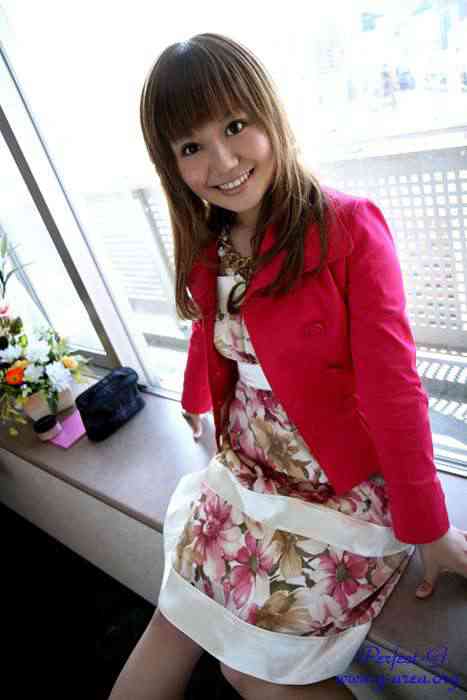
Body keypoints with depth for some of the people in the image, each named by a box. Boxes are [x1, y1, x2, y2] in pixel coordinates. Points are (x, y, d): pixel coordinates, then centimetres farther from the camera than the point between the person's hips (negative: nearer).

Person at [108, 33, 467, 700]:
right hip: (246, 470, 5)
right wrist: (198, 403, 34)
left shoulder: (348, 227, -18)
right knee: (174, 619, 10)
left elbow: (392, 386, -18)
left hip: (341, 487, -5)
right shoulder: (208, 247, 1)